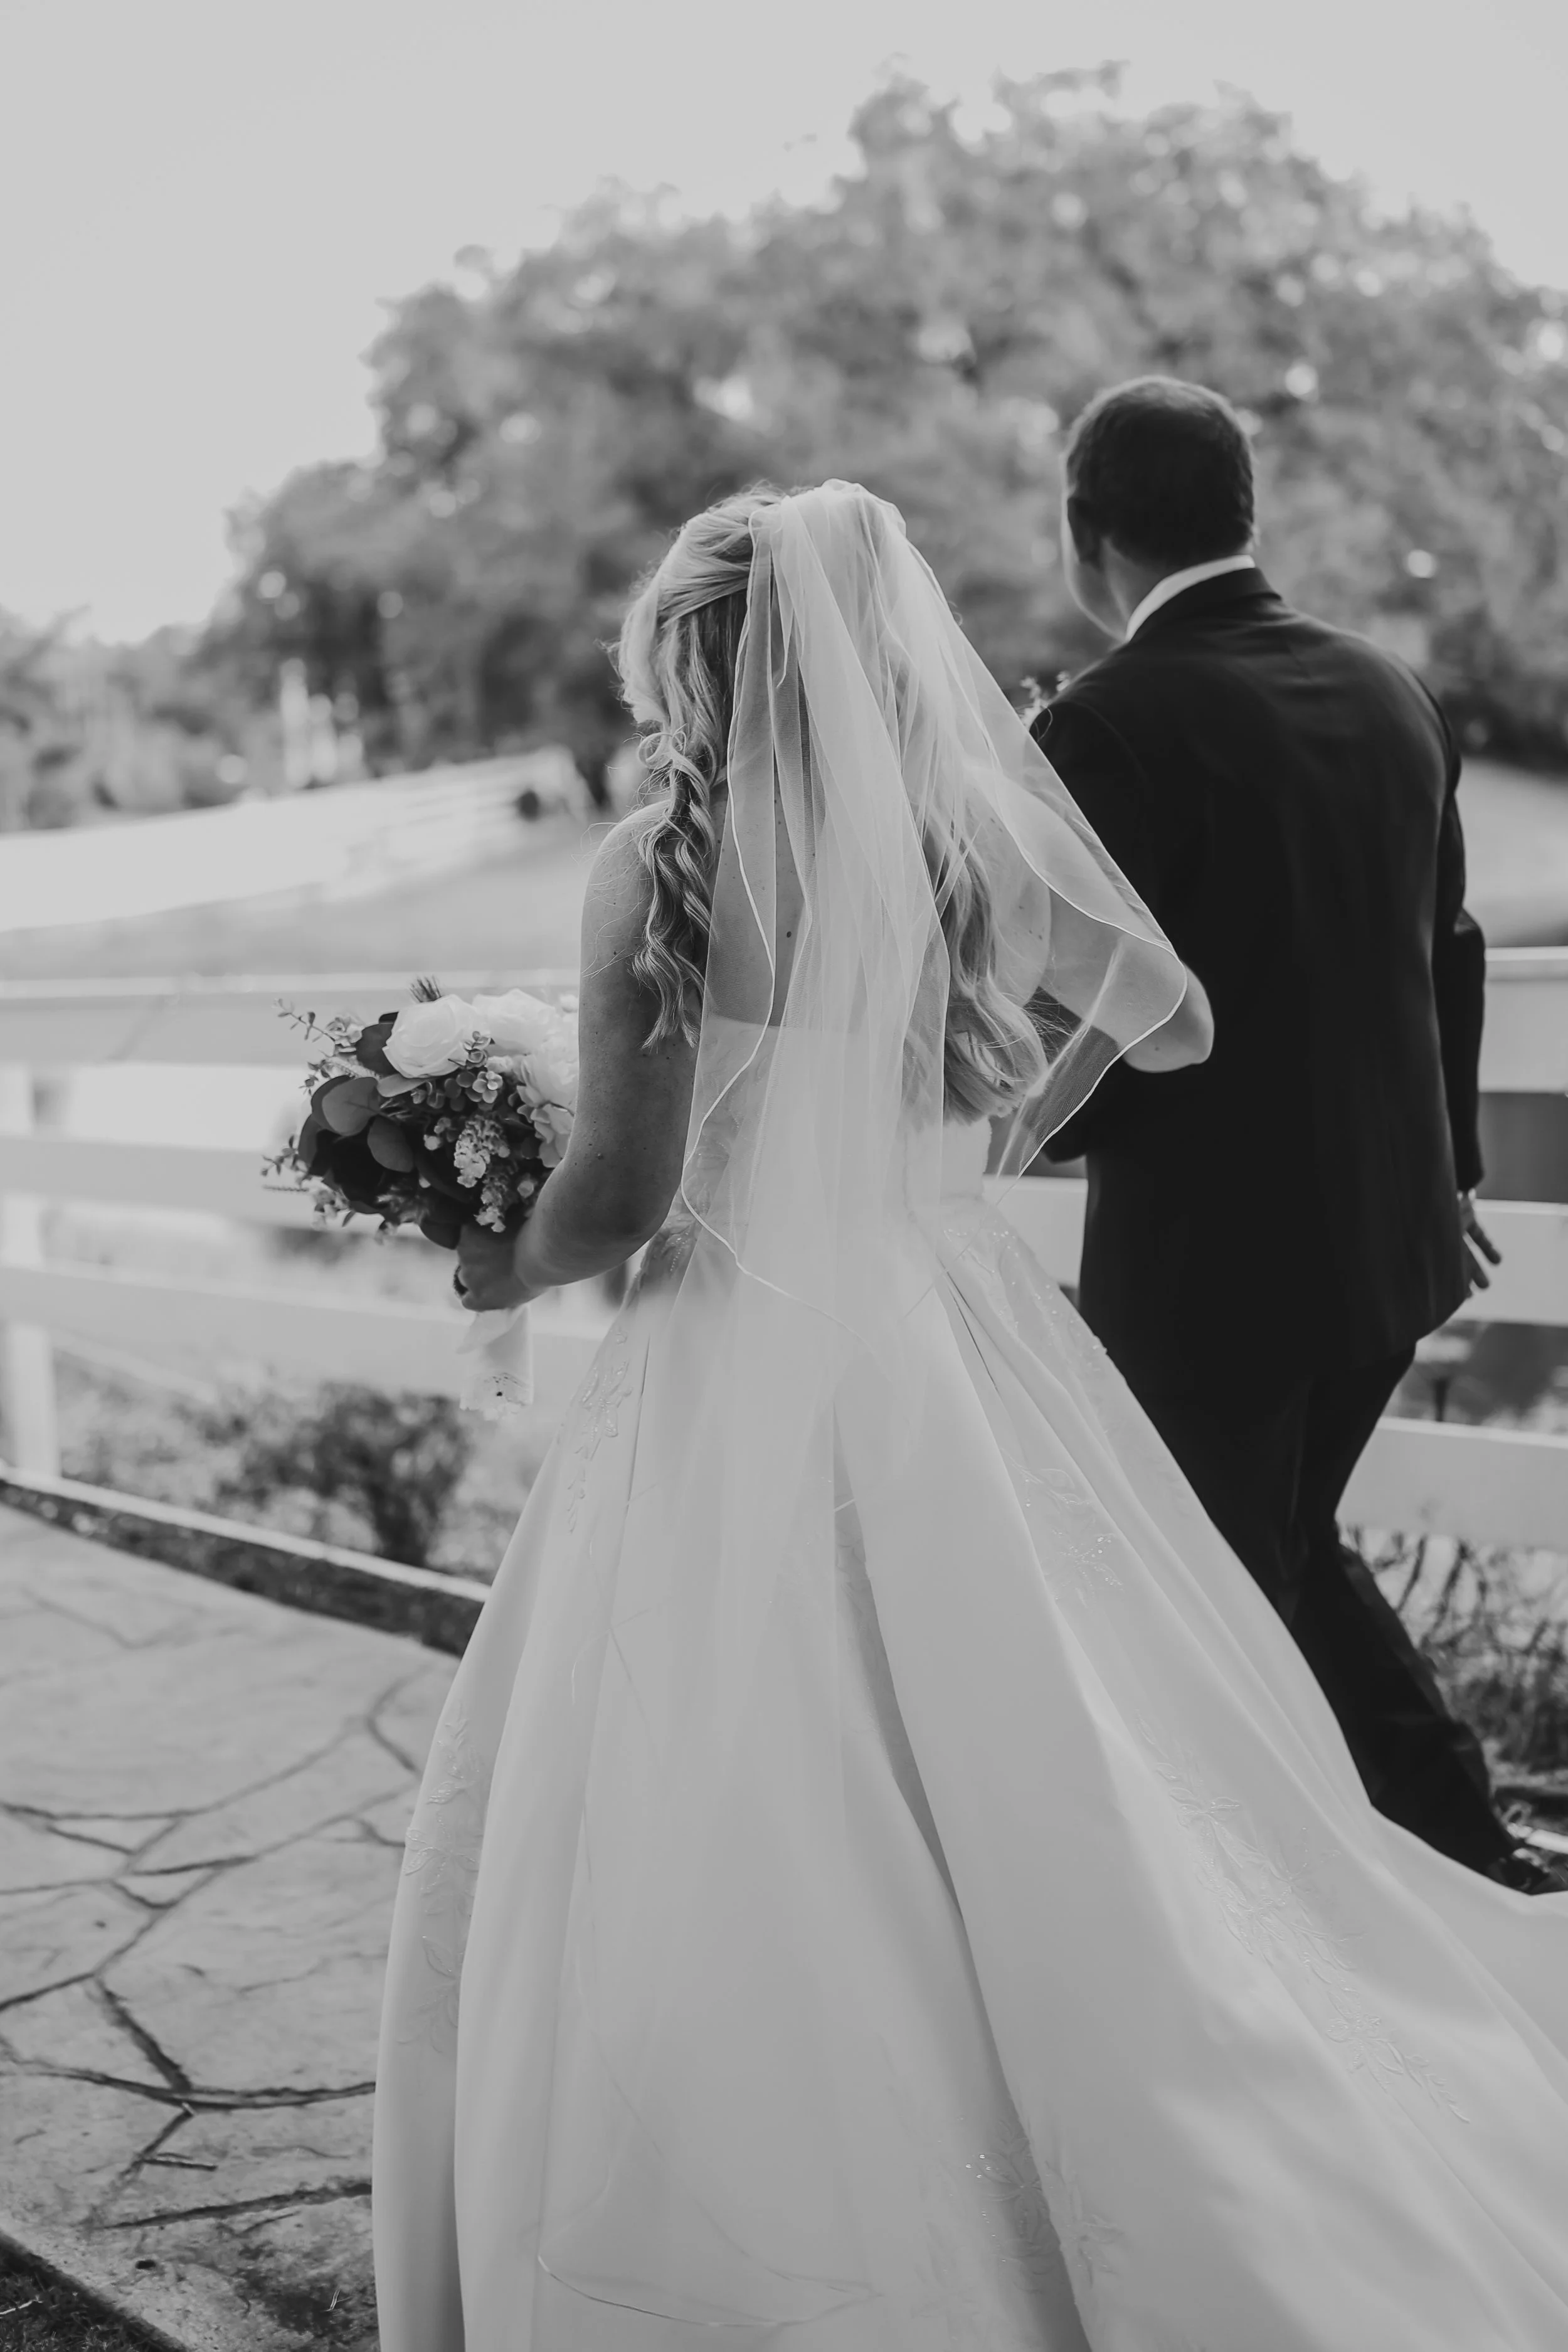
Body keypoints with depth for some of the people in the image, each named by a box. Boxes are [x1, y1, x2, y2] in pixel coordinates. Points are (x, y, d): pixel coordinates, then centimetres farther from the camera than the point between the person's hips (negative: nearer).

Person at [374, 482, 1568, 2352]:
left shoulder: (659, 867, -10)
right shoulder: (971, 838, 3)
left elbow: (624, 1184, -13)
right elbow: (1170, 1019, 14)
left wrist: (507, 1269, 7)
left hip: (746, 1370, -5)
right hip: (961, 1343, 5)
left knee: (711, 1842, 7)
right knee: (1039, 1793, 15)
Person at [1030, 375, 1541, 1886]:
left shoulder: (1108, 728, -18)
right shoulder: (1392, 696, 4)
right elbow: (1448, 955, 13)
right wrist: (1446, 1165, 25)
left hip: (1206, 1255, -7)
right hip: (1389, 1235, 7)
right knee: (1287, 1549, 25)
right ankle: (1466, 1850, 28)